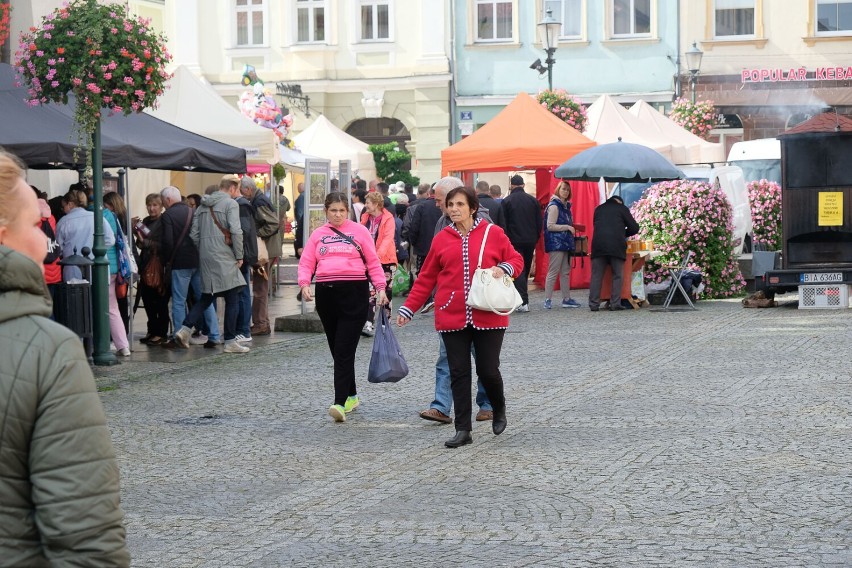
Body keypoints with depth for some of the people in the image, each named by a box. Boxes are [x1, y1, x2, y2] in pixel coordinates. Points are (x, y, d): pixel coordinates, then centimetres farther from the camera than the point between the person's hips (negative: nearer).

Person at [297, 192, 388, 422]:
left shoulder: (359, 231, 7)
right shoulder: (318, 235, 15)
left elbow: (373, 261, 6)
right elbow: (306, 263, 10)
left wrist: (380, 288, -3)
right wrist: (304, 284, -8)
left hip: (354, 293, -4)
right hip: (326, 294, 4)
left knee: (344, 350, -11)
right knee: (337, 349, 10)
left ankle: (341, 403, -16)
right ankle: (351, 395, 24)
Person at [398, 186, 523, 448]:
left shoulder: (493, 233, 0)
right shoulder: (441, 239, 7)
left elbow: (516, 260, 8)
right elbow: (426, 278, 11)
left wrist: (503, 268, -14)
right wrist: (408, 308, 8)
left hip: (488, 316, -2)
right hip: (452, 317, 2)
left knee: (488, 370, 0)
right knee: (459, 373, 2)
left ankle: (499, 411, 31)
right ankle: (463, 430, 7)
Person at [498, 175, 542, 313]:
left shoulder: (506, 201, -4)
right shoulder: (533, 200, 7)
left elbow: (503, 224, -5)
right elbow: (539, 222, 8)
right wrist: (536, 238, 15)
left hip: (515, 241, -4)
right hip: (530, 240, 4)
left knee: (518, 271, -5)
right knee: (526, 269, 14)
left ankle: (523, 301, -16)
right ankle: (524, 300, 21)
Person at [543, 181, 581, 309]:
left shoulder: (565, 206, 17)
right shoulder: (554, 206, -9)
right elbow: (550, 226, -16)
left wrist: (571, 228, 11)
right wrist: (567, 227, -16)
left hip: (565, 243, 9)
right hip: (556, 243, -9)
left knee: (565, 272, 10)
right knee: (553, 272, -8)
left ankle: (566, 299, 14)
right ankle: (548, 300, -5)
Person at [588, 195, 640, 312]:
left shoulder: (599, 209, 20)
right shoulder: (622, 208, 10)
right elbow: (634, 228, 9)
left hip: (598, 244, 3)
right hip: (616, 245, -2)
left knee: (596, 276, 4)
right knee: (617, 276, 5)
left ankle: (594, 304, 0)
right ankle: (615, 304, -2)